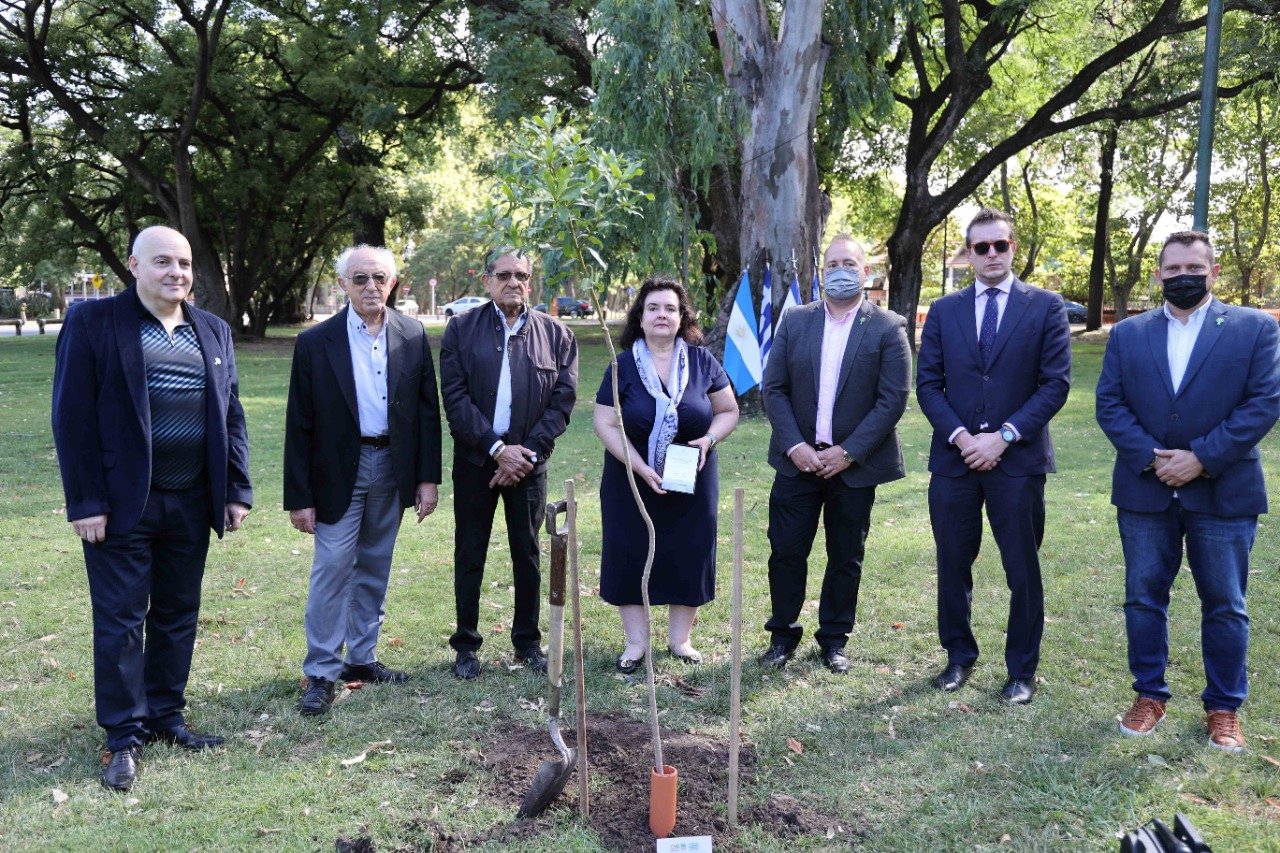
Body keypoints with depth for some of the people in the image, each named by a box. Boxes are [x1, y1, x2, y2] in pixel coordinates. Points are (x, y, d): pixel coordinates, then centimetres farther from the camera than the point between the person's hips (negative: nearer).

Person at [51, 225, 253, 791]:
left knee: (179, 615, 13)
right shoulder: (93, 322, -5)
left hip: (191, 501, 5)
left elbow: (231, 417, 12)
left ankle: (166, 715, 28)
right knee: (121, 620, 3)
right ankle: (124, 737, 15)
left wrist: (237, 490, 6)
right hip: (123, 503, -5)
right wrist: (85, 501, -13)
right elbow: (73, 417, -9)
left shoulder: (213, 331, 10)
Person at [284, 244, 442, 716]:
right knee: (333, 568, -4)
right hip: (338, 470, -3)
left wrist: (428, 477, 1)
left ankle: (362, 658, 27)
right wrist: (299, 497, -8)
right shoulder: (315, 342, -7)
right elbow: (299, 426, -6)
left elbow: (428, 409, 4)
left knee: (374, 569, 14)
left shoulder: (413, 336, 1)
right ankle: (321, 672, 8)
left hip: (393, 467, 3)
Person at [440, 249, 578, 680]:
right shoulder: (461, 329, 0)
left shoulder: (556, 334, 3)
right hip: (475, 461, -1)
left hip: (529, 462, 1)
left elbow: (562, 400, -1)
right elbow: (455, 397, -7)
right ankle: (466, 644, 20)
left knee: (528, 555, 10)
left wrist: (526, 453, -10)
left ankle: (528, 641, 24)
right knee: (470, 555, 7)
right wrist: (497, 448, -14)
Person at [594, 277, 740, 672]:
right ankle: (636, 642, 18)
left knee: (688, 557, 7)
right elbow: (606, 423, -8)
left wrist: (709, 439, -15)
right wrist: (642, 468, -18)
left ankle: (680, 638, 23)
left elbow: (729, 411, 5)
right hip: (631, 482, -1)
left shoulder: (702, 361, -1)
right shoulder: (622, 365, -5)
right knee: (630, 557, 4)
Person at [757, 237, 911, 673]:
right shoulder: (795, 321, 4)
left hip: (854, 464, -1)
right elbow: (773, 388, 1)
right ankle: (783, 634, 21)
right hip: (798, 460, 2)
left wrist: (848, 452, -14)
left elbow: (893, 400, -9)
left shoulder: (888, 328, -4)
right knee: (786, 551, 4)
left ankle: (834, 639, 25)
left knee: (846, 558, 10)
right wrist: (794, 446, -10)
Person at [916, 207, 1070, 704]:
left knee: (1022, 570, 5)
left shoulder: (1046, 307, 2)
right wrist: (959, 435, -10)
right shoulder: (944, 311, 8)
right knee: (953, 565, 10)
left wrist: (1004, 436, -13)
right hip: (954, 457, 2)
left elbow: (1056, 383, -4)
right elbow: (927, 384, 5)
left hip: (1018, 459, -2)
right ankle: (959, 657, 28)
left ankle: (1021, 671, 20)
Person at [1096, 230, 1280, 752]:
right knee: (1144, 598, 9)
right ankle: (1149, 695, 24)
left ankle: (1224, 707, 22)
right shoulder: (1127, 334, 6)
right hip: (1145, 491, 2)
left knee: (1225, 605, 7)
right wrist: (1152, 458, -13)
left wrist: (1201, 458, -16)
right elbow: (1109, 404, 0)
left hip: (1223, 492, -2)